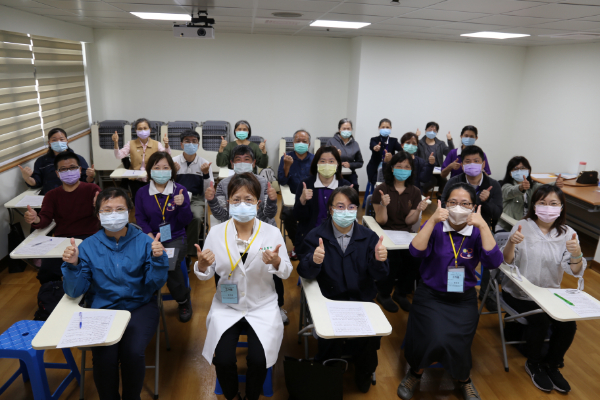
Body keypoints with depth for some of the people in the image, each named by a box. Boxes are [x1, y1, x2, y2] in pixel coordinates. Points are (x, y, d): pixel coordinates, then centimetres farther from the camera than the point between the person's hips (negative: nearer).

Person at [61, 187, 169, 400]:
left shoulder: (143, 241, -3)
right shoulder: (88, 246, 0)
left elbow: (154, 285, -6)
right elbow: (75, 292, -1)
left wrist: (158, 259, -23)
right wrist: (72, 266, -19)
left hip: (140, 307, -1)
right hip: (103, 310, 1)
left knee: (133, 352, -25)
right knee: (105, 356, -24)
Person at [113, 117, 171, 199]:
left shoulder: (156, 144, 1)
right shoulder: (131, 144, 3)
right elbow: (118, 156, -6)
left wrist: (166, 145, -31)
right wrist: (116, 143, -21)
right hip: (136, 181, 1)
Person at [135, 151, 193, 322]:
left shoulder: (180, 190, 0)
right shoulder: (142, 193, 5)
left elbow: (186, 221, -2)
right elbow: (140, 218, 5)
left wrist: (182, 205, -21)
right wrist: (149, 234, -13)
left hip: (175, 238, -1)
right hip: (151, 238, 2)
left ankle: (184, 301, 1)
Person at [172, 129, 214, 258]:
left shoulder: (204, 164, 7)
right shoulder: (173, 161, 8)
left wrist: (206, 173, -12)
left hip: (196, 199, 0)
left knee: (196, 218, -33)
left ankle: (190, 253, -17)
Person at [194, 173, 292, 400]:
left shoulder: (272, 233, -10)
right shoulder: (216, 232, -7)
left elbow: (286, 273, -3)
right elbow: (205, 276, -1)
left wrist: (276, 262, -25)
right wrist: (202, 265, -23)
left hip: (262, 307, 0)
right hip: (227, 307, 1)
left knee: (258, 359, -17)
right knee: (223, 360, -15)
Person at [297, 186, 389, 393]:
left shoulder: (369, 236, 2)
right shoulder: (316, 236, -3)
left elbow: (378, 275, -2)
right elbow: (305, 273, -10)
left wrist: (379, 260, -25)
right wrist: (314, 261, -33)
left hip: (361, 300, 2)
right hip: (328, 300, -1)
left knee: (372, 335, -19)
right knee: (330, 337, -22)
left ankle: (363, 373, 16)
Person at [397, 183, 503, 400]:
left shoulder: (477, 232, 1)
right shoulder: (435, 227, -3)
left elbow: (494, 262, -15)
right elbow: (416, 251, -19)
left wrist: (483, 226, -21)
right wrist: (432, 220, -25)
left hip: (464, 299, 1)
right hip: (430, 295, -1)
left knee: (457, 344, -17)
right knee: (435, 339, -23)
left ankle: (464, 379, 21)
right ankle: (416, 372, 12)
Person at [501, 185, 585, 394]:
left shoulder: (567, 233, -1)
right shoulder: (523, 227, -9)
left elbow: (575, 271, -10)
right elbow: (506, 262, -13)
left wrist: (576, 255, -32)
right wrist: (511, 243, -34)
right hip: (519, 291, -3)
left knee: (568, 324, -18)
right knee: (541, 320, -25)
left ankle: (551, 365, 12)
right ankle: (533, 364, 5)